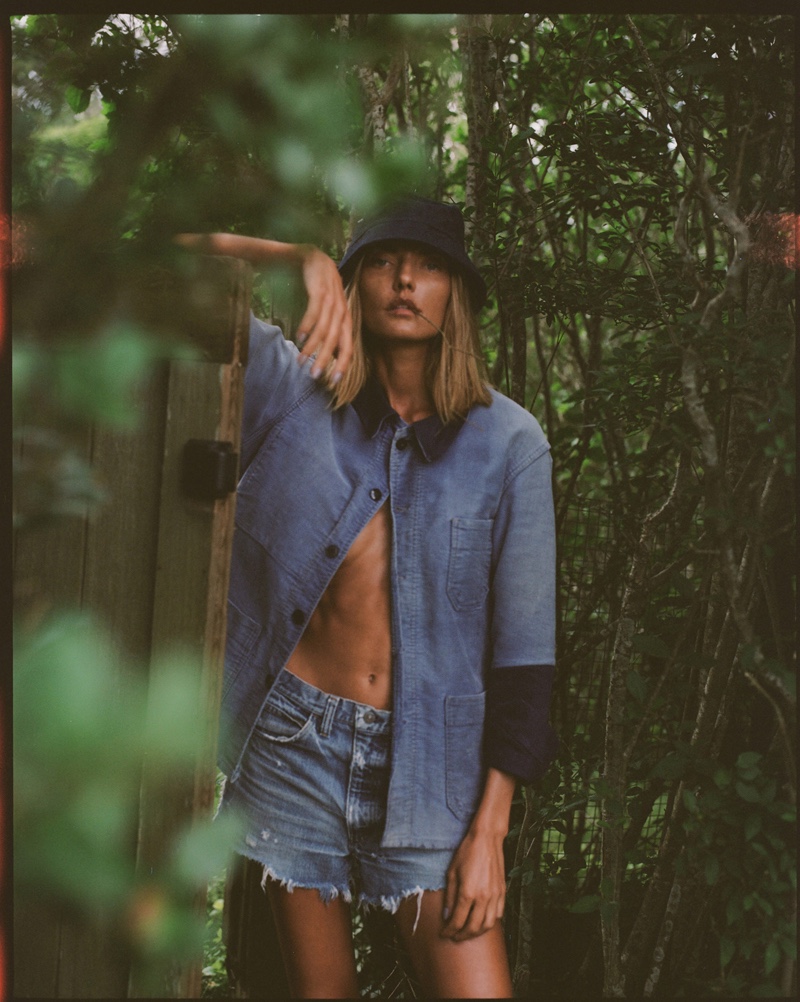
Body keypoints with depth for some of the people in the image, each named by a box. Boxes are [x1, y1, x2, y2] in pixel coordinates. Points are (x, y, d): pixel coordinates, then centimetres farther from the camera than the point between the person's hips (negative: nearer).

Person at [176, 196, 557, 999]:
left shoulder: (507, 443, -2)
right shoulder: (293, 393, 3)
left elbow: (524, 647, -3)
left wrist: (489, 828, -7)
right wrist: (302, 260, -18)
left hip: (426, 758, -1)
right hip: (293, 743, 1)